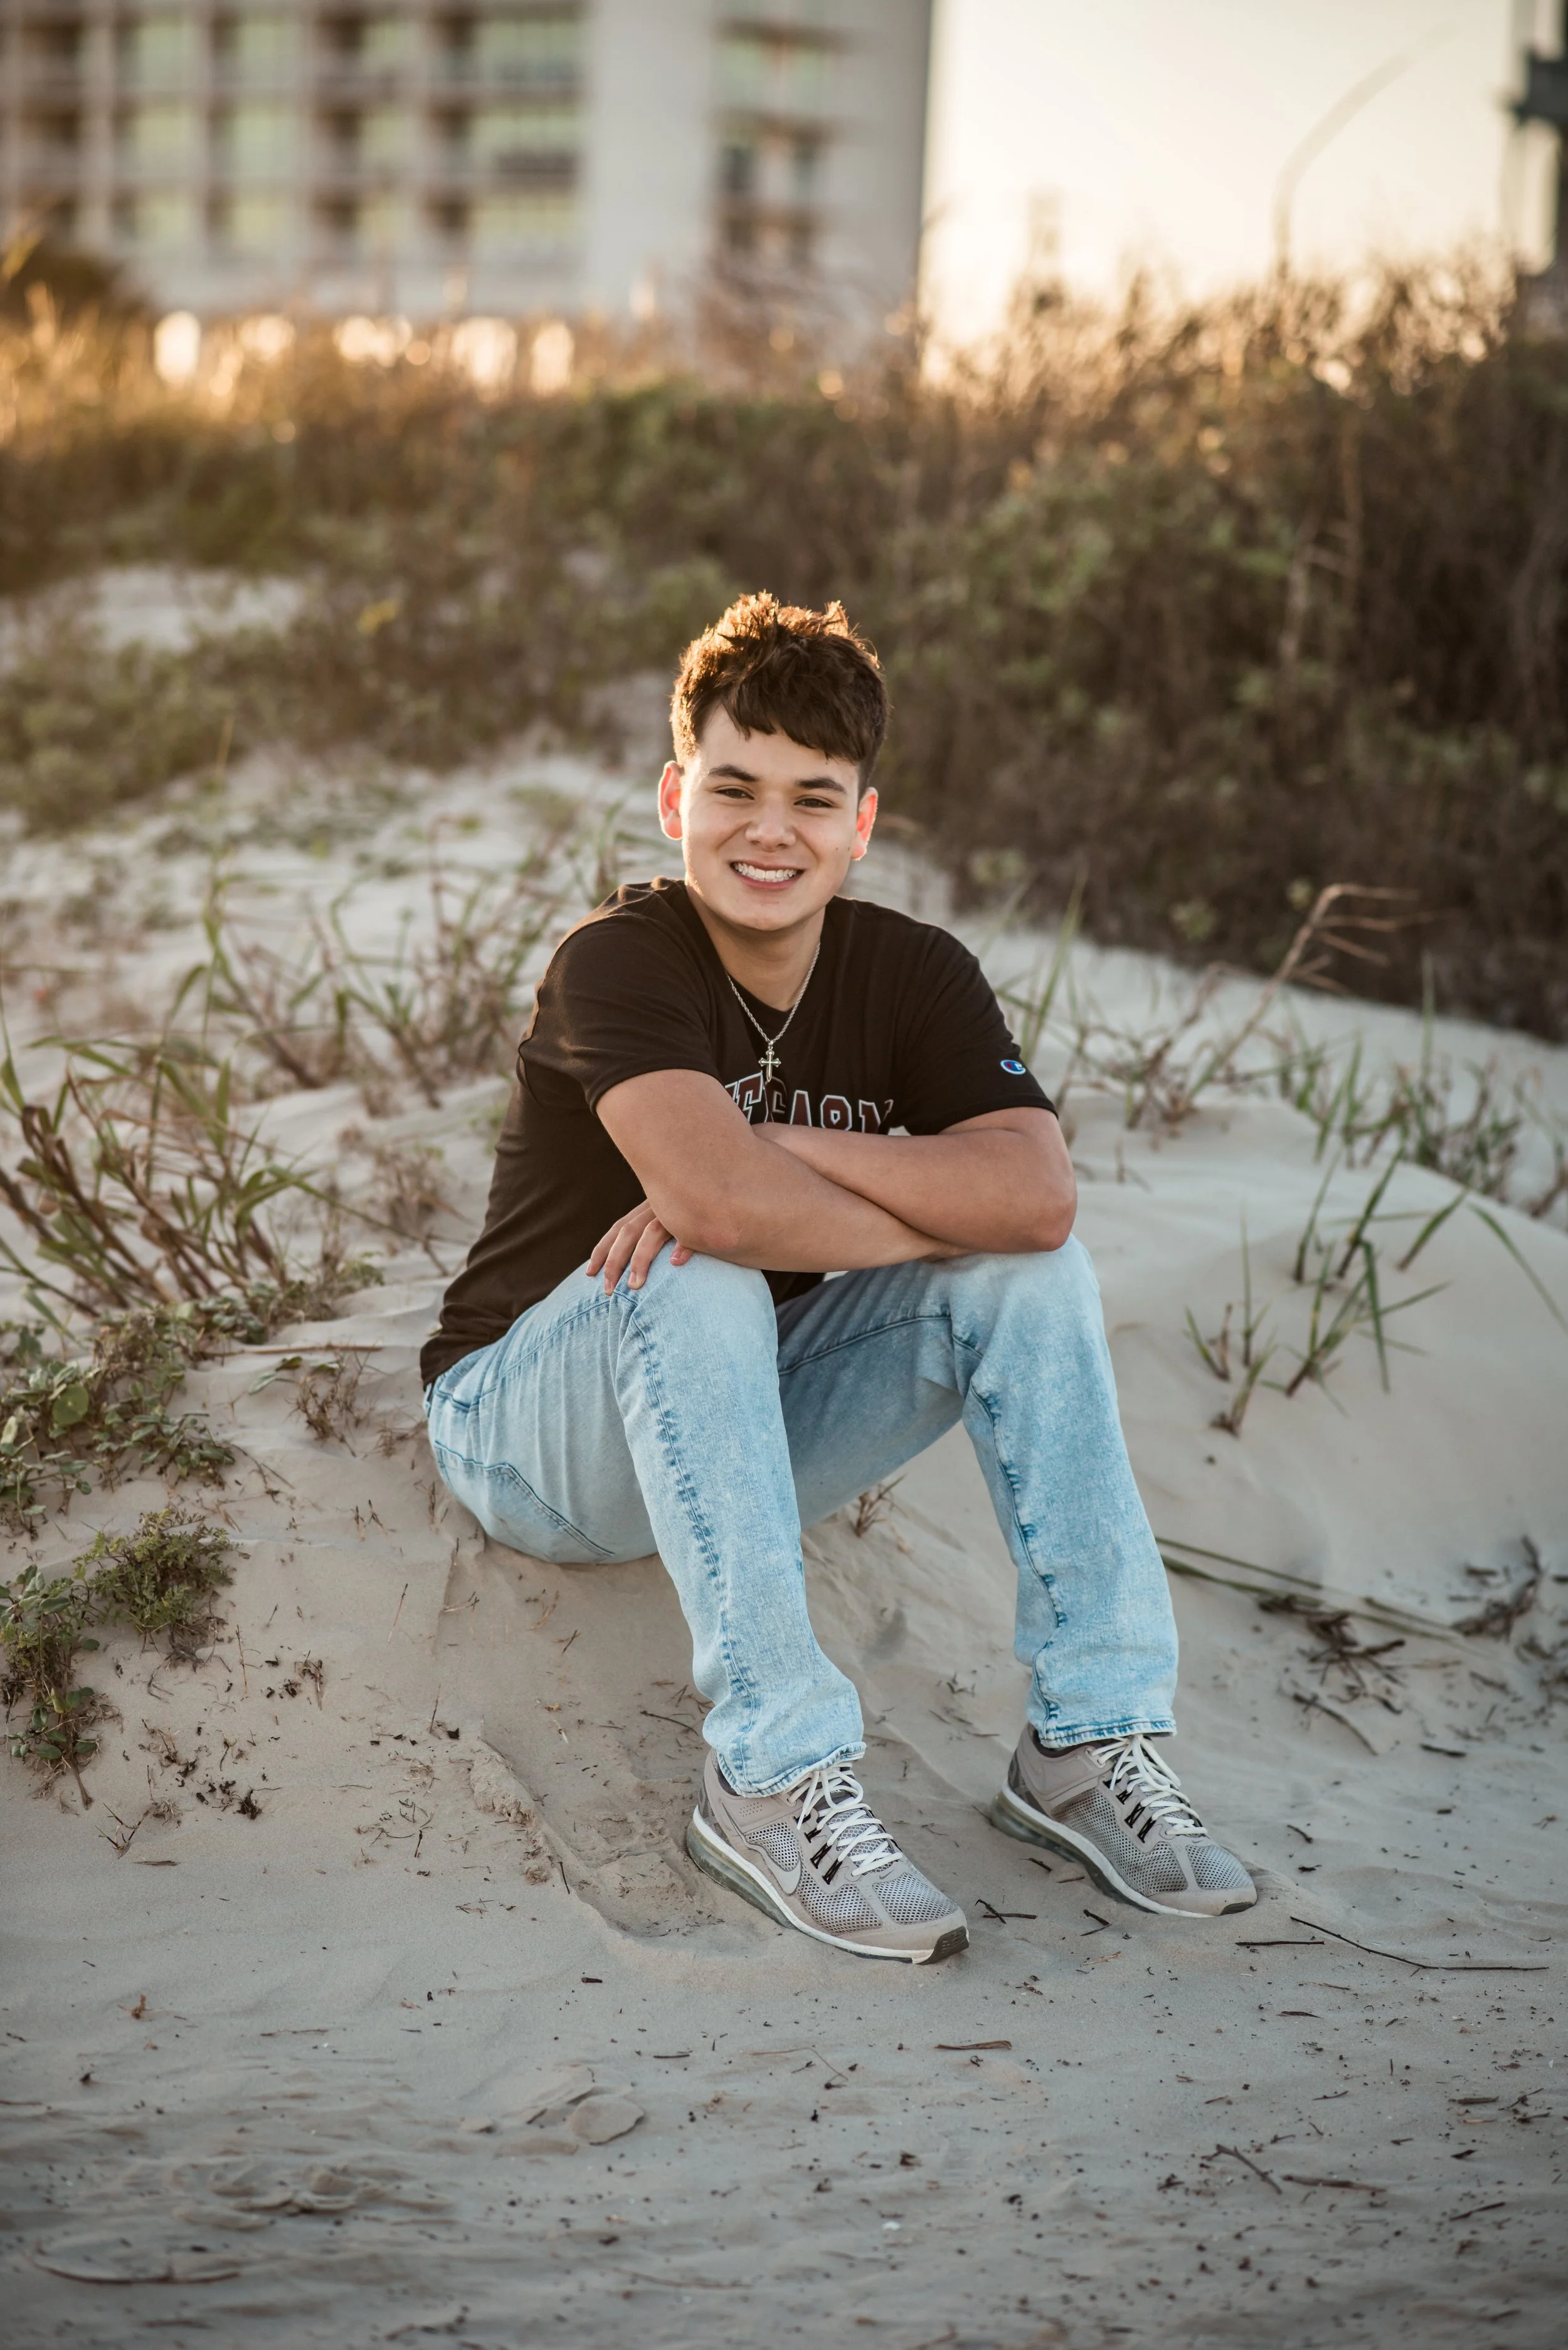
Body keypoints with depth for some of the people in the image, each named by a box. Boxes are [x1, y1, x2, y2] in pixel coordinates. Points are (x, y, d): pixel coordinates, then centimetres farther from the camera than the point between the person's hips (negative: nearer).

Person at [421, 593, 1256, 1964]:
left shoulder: (916, 976, -5)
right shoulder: (619, 962, -21)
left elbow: (1038, 1191, -25)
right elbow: (722, 1197, -39)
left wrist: (780, 1152, -32)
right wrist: (947, 1219, -24)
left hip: (755, 1427, 5)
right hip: (545, 1430, -5)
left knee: (1035, 1275, -15)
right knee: (700, 1281, -36)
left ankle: (1093, 1739, -15)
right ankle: (776, 1779, -33)